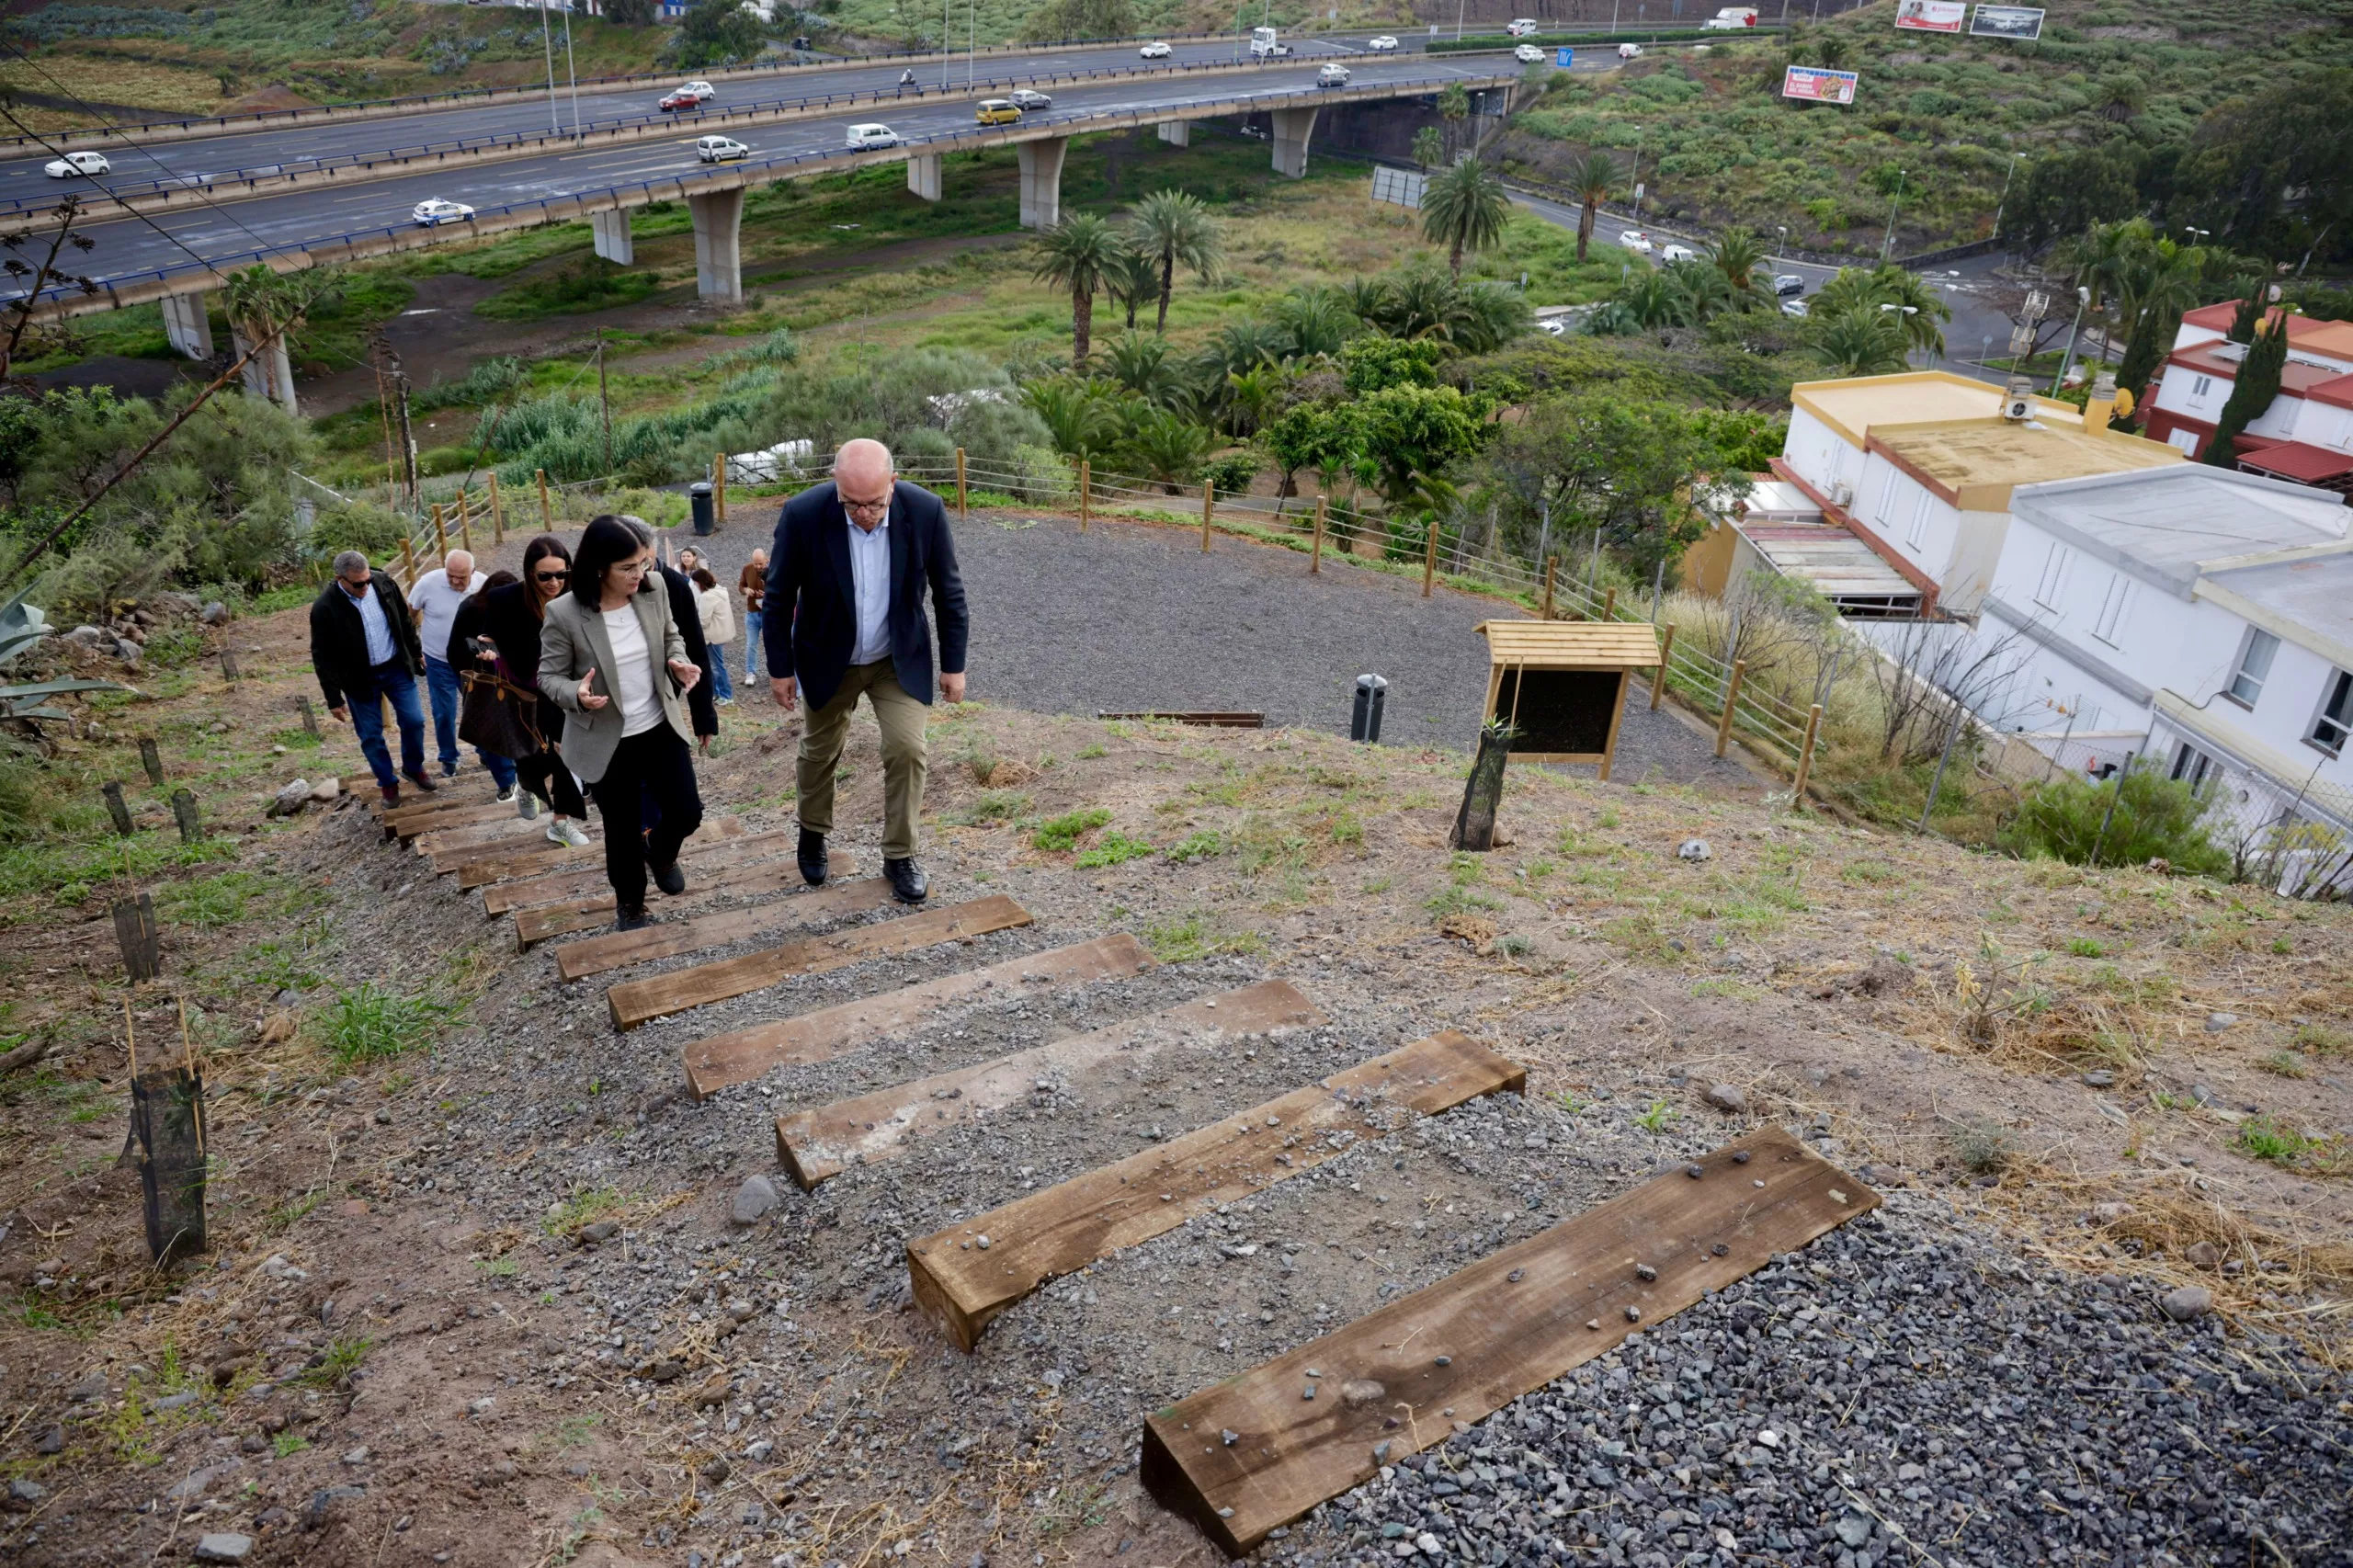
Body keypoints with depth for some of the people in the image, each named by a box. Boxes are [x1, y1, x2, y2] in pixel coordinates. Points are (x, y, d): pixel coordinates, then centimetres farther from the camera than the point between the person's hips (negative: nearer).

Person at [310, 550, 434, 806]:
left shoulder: (383, 584, -12)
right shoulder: (325, 608, -21)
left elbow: (404, 619, 6)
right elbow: (323, 657, -14)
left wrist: (415, 652, 14)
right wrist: (334, 699, -11)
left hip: (397, 667, 3)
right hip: (360, 679, -3)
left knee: (414, 721, 7)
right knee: (370, 736, 8)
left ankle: (414, 768, 31)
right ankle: (388, 783, 27)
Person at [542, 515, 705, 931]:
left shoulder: (654, 588, -10)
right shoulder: (564, 614, -21)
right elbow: (549, 676, -9)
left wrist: (678, 663, -12)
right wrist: (577, 694, -31)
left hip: (661, 728, 3)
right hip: (608, 741, -3)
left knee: (687, 812, 7)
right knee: (623, 829, 12)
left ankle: (659, 853, 44)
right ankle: (630, 903, 38)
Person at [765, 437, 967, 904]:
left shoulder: (925, 510, -23)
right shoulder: (803, 514, -26)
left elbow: (948, 591, -8)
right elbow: (779, 596, -12)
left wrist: (954, 664, -4)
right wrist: (780, 667, -5)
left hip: (900, 657, 0)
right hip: (829, 659, 0)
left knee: (908, 749, -8)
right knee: (820, 750, 16)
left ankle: (900, 856, 11)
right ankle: (813, 832, 43)